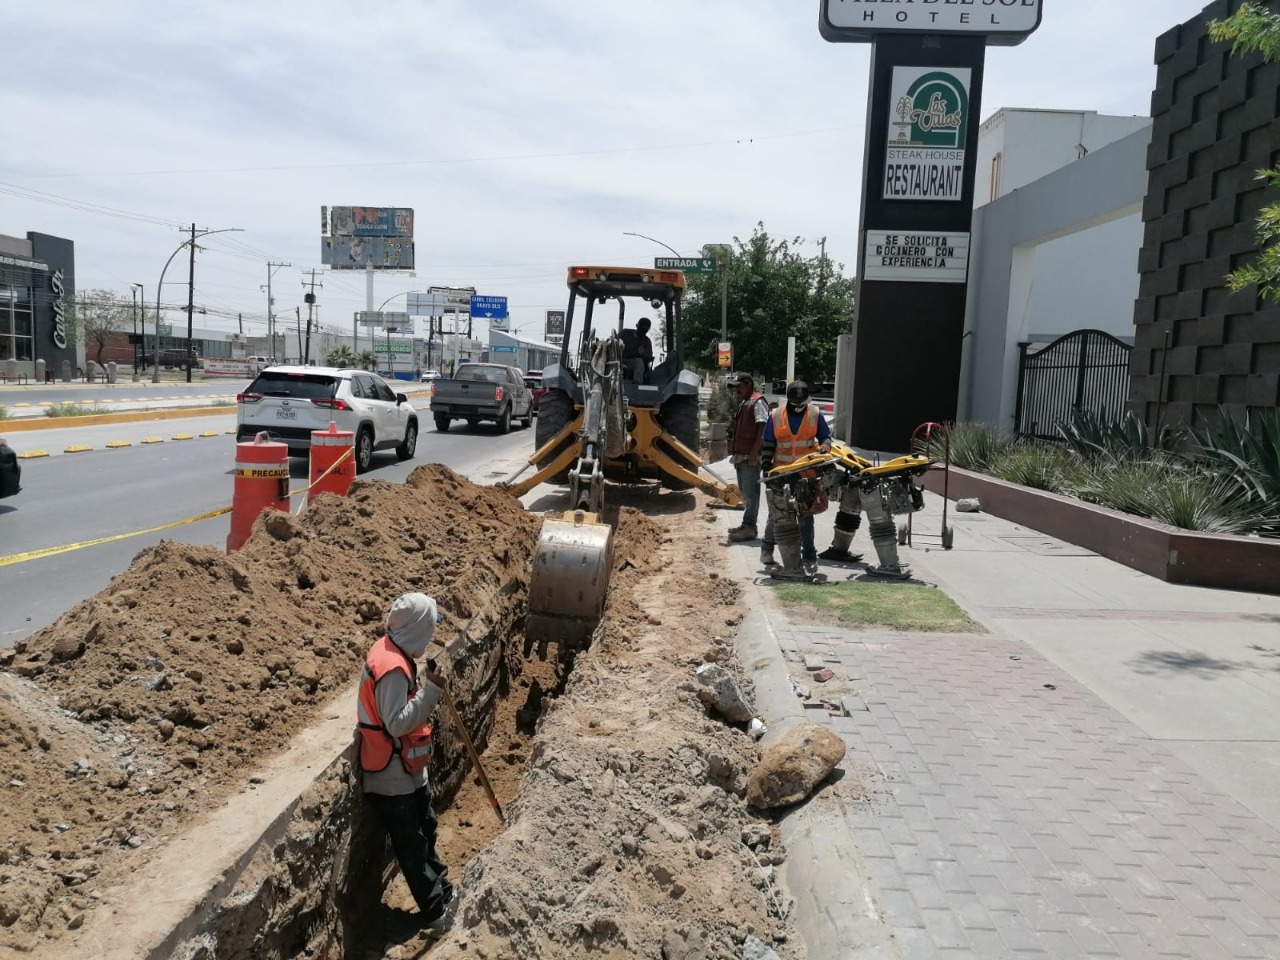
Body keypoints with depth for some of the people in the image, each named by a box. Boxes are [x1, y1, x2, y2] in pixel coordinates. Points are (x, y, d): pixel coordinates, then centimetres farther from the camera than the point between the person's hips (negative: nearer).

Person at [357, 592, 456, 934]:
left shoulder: (391, 651, 2)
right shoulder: (393, 667, -29)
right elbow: (397, 723, -30)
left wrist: (428, 686, 0)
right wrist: (431, 690, -29)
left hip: (407, 769, 10)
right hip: (392, 777, -10)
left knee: (425, 831, 22)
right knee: (412, 845, 6)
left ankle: (444, 893, 38)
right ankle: (436, 913, 19)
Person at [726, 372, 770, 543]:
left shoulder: (757, 402, -9)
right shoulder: (743, 404, 20)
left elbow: (763, 427, -20)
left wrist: (755, 451, -24)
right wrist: (735, 453, 20)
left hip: (750, 456, -10)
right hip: (741, 456, 10)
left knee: (750, 492, -8)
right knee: (745, 492, 14)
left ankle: (749, 528, -7)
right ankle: (747, 525, 22)